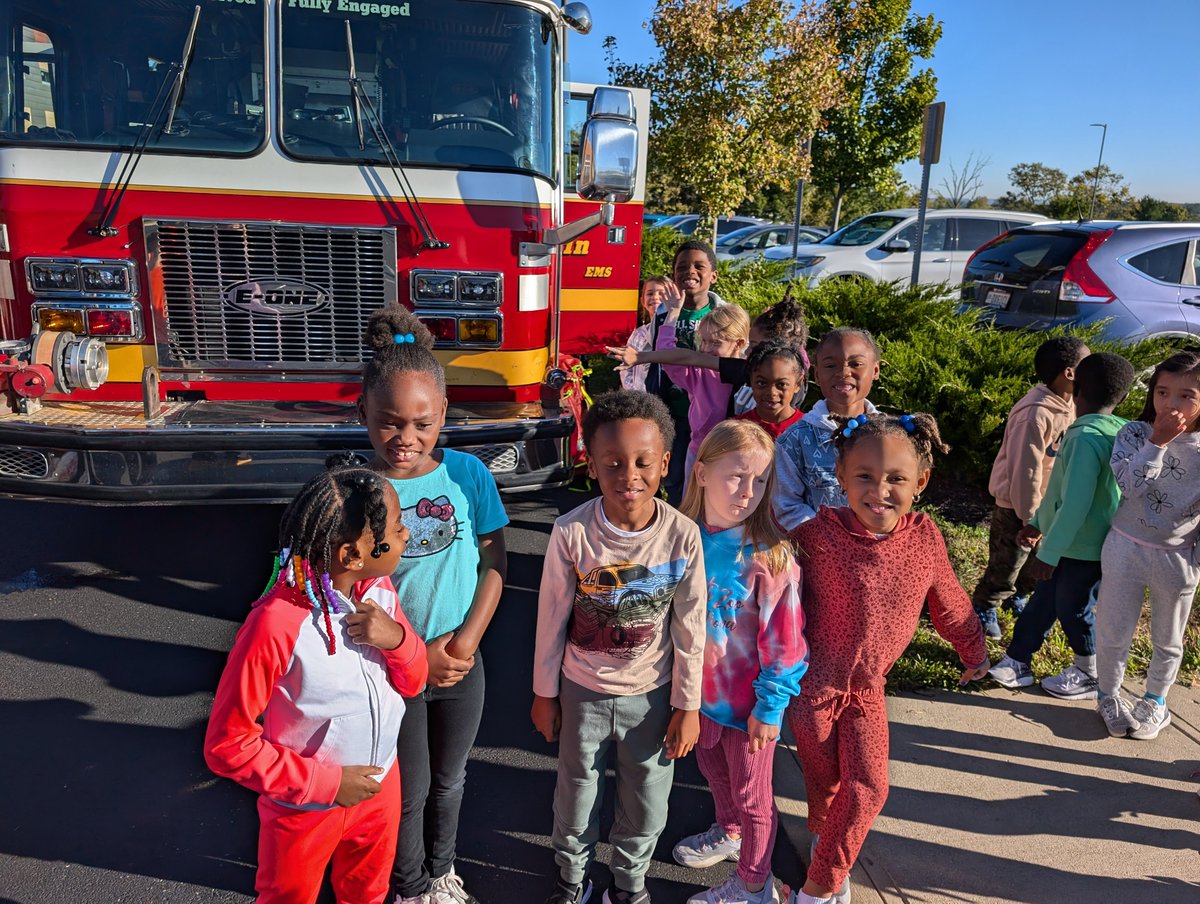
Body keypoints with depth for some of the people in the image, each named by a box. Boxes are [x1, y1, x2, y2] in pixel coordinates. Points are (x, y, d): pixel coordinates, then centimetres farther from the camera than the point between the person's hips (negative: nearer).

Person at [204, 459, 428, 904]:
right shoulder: (276, 625, -31)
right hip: (305, 808, -5)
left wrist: (398, 639, -22)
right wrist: (327, 783, -21)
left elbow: (411, 683, -1)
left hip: (380, 785, 5)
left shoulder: (380, 589, -12)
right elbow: (228, 744, -23)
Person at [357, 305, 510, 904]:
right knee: (410, 791, 18)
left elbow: (494, 561, -6)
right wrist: (416, 656, -16)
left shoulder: (468, 473, -12)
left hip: (462, 662, 2)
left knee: (448, 780, 24)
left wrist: (466, 639, -15)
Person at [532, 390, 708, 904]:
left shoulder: (683, 536, -18)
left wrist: (688, 706, -1)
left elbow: (690, 629, -7)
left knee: (647, 803, 16)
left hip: (652, 694, 1)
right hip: (583, 691, 0)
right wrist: (544, 693, 2)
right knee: (576, 794, 19)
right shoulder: (571, 533, -20)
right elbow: (552, 618, -7)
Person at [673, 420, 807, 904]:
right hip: (701, 688, 5)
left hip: (747, 700, -5)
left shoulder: (770, 558, -25)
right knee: (713, 768, 29)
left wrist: (770, 706, -13)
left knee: (751, 795, 15)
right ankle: (729, 833, 58)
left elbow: (785, 644, -18)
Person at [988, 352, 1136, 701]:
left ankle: (1091, 677, 32)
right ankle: (1016, 663, 30)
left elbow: (1075, 504, -28)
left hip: (1079, 549, -8)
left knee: (1072, 609, 11)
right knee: (1043, 601, 17)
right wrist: (1038, 523, 19)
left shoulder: (1085, 437, -26)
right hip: (1082, 544, 8)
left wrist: (1049, 553, -20)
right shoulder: (1115, 432, 5)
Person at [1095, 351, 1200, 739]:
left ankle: (1155, 700, 41)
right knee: (1114, 632, 12)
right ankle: (1109, 694, 35)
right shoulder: (1135, 434, -11)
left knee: (1168, 639, 18)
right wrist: (1158, 441, -30)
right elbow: (1129, 484, -25)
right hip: (1127, 549, -1)